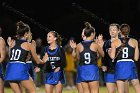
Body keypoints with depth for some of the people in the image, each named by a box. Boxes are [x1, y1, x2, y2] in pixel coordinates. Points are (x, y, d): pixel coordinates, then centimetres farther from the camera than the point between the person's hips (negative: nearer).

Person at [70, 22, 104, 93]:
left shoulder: (79, 46, -1)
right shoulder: (95, 45, -6)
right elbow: (102, 55, 12)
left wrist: (74, 49, 18)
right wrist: (100, 46, 27)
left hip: (83, 70, 3)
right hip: (93, 70, -3)